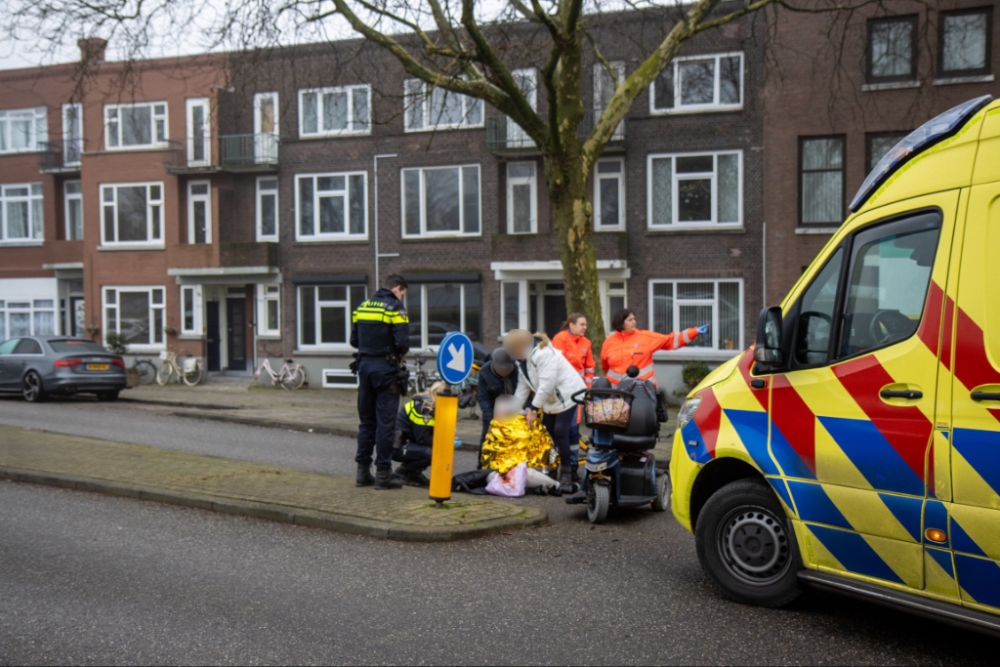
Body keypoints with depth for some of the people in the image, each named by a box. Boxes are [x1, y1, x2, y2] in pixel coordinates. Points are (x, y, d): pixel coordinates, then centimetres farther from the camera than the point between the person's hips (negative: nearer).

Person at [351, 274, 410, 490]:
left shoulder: (362, 307, 12)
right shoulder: (394, 308, -9)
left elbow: (354, 341, 12)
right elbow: (402, 342, -17)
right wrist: (402, 353, 2)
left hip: (365, 366, 7)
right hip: (386, 368, -6)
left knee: (366, 420, 13)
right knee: (386, 422, -2)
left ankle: (363, 471, 16)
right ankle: (383, 473, 0)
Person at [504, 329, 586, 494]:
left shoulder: (544, 353, -26)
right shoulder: (523, 359, 4)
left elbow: (546, 384, -28)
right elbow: (523, 387, 7)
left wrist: (534, 408, -24)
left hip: (568, 395, -9)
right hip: (551, 399, 9)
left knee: (561, 432, -15)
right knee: (549, 431, 7)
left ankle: (567, 473, -9)